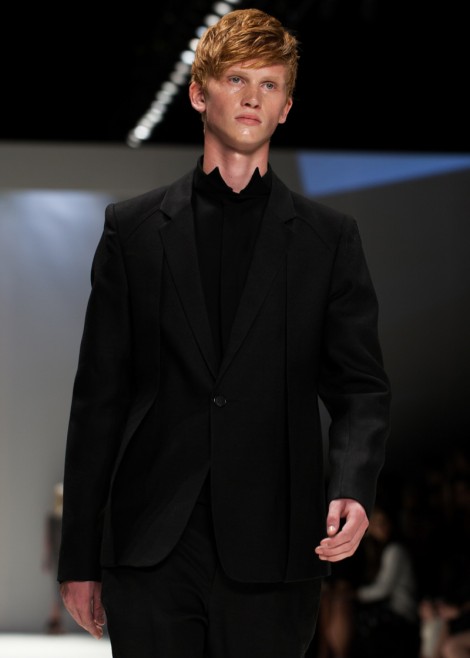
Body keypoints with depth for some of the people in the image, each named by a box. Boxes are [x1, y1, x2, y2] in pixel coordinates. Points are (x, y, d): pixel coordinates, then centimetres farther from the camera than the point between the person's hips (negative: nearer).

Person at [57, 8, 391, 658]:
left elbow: (362, 387, 6)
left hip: (271, 554, 0)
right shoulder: (132, 228, 8)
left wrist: (352, 489, -15)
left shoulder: (329, 237, 8)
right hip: (150, 553, 0)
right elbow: (98, 397, 7)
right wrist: (80, 559, 5)